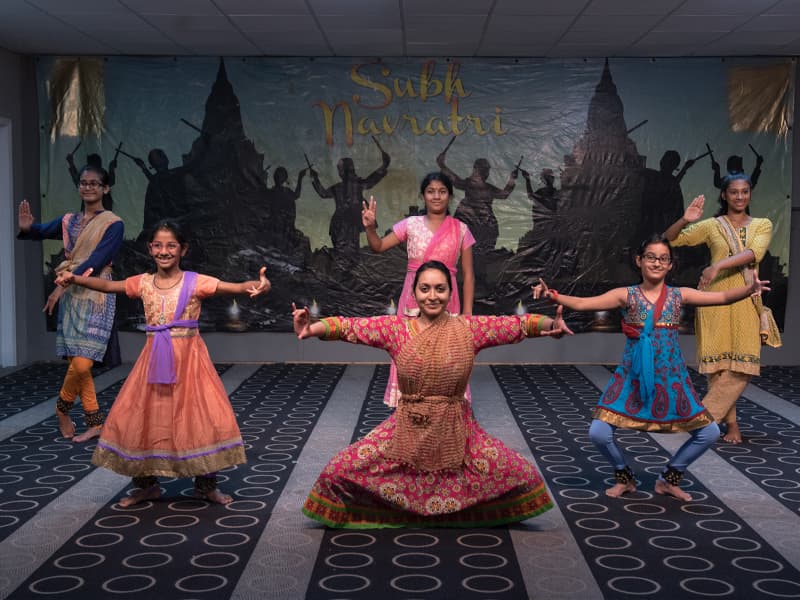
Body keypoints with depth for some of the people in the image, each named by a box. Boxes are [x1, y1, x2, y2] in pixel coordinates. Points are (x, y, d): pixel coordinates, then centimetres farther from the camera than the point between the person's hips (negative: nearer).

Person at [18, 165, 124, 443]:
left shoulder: (113, 224, -4)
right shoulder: (69, 221, 12)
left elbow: (96, 261, -13)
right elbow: (41, 231, 4)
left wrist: (63, 286, -17)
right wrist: (26, 228, -20)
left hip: (96, 298, -5)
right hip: (70, 297, 5)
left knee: (81, 364, -13)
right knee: (77, 364, 2)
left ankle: (62, 407, 14)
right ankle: (95, 423, 12)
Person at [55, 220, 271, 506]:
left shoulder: (195, 282, -8)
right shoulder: (143, 283, 4)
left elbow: (236, 287, -18)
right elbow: (107, 285, 14)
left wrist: (257, 284, -38)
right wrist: (75, 278, -1)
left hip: (188, 357, -3)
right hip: (154, 359, 3)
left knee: (203, 416, -4)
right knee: (141, 418, 6)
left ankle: (206, 485, 15)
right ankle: (147, 485, 24)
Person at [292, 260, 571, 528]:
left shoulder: (470, 328, -4)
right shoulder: (396, 328, -6)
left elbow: (516, 324, -9)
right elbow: (351, 326, -15)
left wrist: (551, 324, -26)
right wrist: (311, 329, -32)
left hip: (456, 430, 1)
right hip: (407, 427, 0)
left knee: (522, 477, -2)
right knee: (339, 472, -7)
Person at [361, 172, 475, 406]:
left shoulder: (460, 230, 2)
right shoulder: (410, 224, 3)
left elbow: (468, 275, 3)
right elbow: (378, 247, 4)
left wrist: (467, 312, -2)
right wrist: (370, 227, -16)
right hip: (414, 300, 1)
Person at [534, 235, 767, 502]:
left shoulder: (679, 295, 3)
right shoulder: (626, 295, -3)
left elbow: (723, 296, -3)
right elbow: (581, 303, -11)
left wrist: (750, 288, -22)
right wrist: (552, 295, -26)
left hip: (671, 379, 2)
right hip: (633, 378, -2)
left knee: (710, 432, 2)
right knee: (599, 433, -13)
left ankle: (669, 479, 24)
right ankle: (624, 477, 18)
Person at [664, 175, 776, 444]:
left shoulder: (762, 225, 7)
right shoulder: (711, 226, 5)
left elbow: (754, 253, -14)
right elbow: (669, 240, 1)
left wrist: (718, 265, -28)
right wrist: (684, 220, -19)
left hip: (745, 301, 1)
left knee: (742, 365, -7)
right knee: (719, 363, -2)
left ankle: (703, 416, 2)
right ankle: (730, 422, 10)